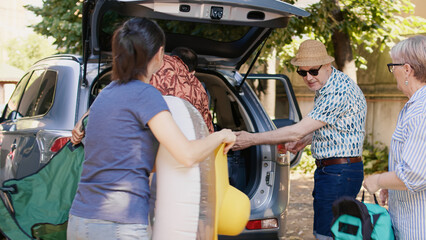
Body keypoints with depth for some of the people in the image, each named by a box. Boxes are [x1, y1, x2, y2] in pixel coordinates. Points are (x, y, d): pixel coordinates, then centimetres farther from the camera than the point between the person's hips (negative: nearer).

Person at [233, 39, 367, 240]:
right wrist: (305, 141, 9)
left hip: (339, 174, -10)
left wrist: (252, 139, -15)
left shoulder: (340, 92, -22)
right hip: (327, 171, 10)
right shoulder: (324, 87, 11)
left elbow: (297, 131, -23)